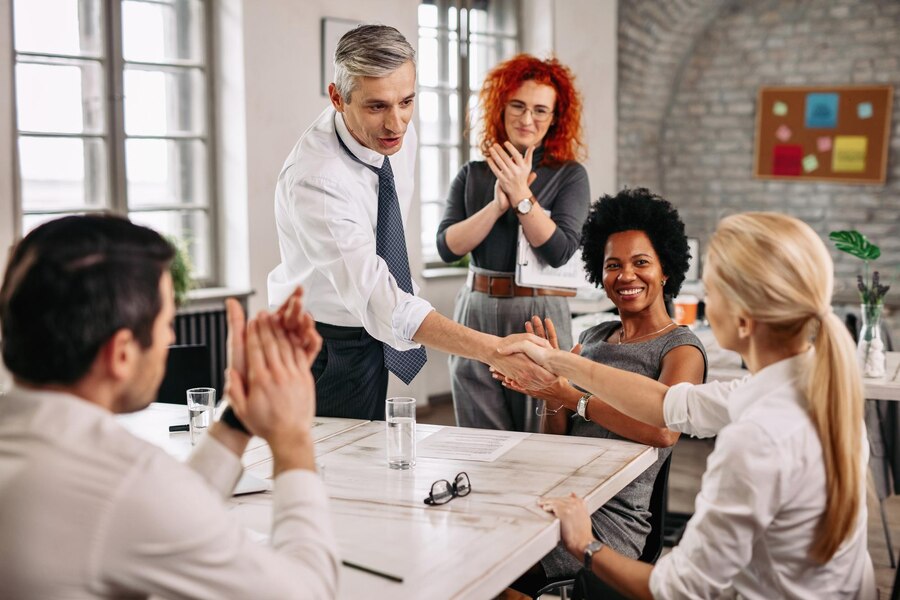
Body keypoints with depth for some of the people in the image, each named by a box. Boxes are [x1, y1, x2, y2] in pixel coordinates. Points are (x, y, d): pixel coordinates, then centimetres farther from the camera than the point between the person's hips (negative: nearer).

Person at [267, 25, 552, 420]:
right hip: (323, 351, -7)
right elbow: (378, 302, -40)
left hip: (370, 338, 7)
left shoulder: (400, 136, -7)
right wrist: (494, 350, -46)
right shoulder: (314, 179, -32)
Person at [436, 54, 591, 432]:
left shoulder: (569, 176, 2)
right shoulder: (472, 175, 10)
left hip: (540, 316, -3)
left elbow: (560, 252, -11)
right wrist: (498, 204, -12)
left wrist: (522, 195, -15)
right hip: (477, 314, 3)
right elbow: (447, 247, -2)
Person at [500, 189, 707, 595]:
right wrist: (554, 397, -4)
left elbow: (663, 431, -24)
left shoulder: (681, 349, -3)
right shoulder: (593, 338, 16)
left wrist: (572, 397, -17)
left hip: (611, 519, -6)